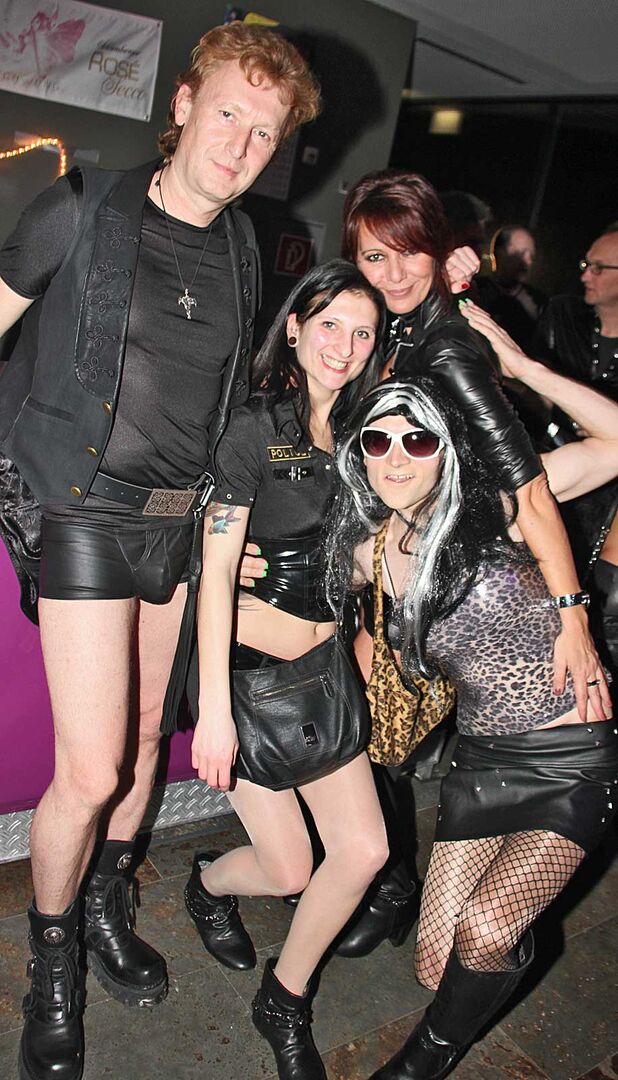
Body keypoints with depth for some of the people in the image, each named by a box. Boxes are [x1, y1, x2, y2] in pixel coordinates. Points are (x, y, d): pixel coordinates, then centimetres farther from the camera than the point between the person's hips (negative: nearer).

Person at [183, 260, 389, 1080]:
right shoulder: (254, 427, -12)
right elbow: (216, 569, -16)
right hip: (242, 664, -5)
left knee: (364, 850, 0)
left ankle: (285, 1003, 25)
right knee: (289, 870, 0)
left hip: (318, 666, 6)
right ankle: (209, 882, 38)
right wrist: (214, 709, -19)